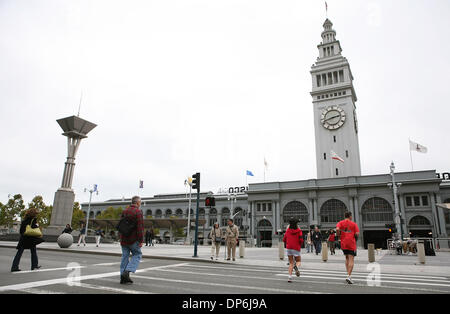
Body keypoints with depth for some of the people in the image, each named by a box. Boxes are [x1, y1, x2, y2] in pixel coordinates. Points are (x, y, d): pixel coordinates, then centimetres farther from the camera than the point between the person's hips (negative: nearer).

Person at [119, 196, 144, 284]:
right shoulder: (138, 212, -13)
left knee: (125, 256, 11)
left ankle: (123, 277, 13)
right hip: (133, 239, -7)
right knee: (137, 255, 7)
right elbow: (140, 228, -18)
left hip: (124, 239, 7)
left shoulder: (125, 211, 11)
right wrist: (141, 240, -14)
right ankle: (127, 271, -8)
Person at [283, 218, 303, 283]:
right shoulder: (298, 231, -4)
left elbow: (284, 239, 6)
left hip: (288, 248, 2)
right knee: (298, 261, 16)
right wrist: (300, 245, 8)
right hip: (296, 249, -2)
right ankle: (296, 266, -20)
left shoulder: (288, 230, 3)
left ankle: (290, 277, -3)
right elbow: (301, 240, -11)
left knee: (291, 263, 10)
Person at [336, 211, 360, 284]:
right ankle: (349, 276, -15)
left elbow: (337, 229, -14)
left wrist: (339, 235, 3)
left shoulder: (340, 222, 6)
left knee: (347, 258, 19)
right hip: (351, 243, -3)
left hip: (343, 243, 3)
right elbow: (357, 233, -7)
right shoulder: (354, 224, 3)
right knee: (351, 260, -3)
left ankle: (348, 275, 17)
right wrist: (356, 238, 13)